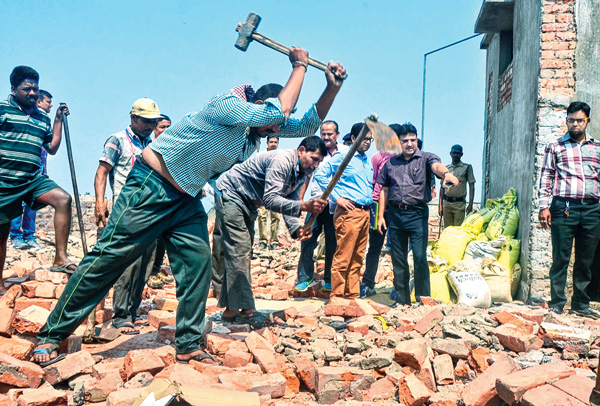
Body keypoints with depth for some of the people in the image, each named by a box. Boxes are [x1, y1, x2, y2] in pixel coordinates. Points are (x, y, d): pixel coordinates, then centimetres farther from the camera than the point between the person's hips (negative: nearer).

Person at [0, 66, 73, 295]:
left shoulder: (43, 119, 14)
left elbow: (52, 149, 16)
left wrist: (59, 120, 12)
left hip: (33, 180, 4)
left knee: (63, 199, -23)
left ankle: (60, 258, -22)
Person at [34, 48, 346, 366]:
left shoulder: (263, 124, 2)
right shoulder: (226, 105, -24)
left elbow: (307, 124, 6)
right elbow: (279, 111, -36)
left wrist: (332, 87, -8)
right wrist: (299, 67, -21)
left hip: (188, 199, 8)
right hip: (151, 187, -8)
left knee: (198, 263, -1)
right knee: (107, 259, -5)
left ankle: (189, 345, 10)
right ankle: (51, 335, 7)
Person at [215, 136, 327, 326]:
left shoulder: (301, 174, 1)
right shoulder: (282, 160, -28)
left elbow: (288, 204, 0)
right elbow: (270, 200, -36)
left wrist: (296, 227, -19)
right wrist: (304, 206, -47)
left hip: (247, 203, 10)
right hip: (230, 193, -10)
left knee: (243, 253, 9)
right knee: (239, 251, -14)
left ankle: (231, 309, 15)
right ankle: (245, 309, -13)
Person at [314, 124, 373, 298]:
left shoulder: (368, 161, 20)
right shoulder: (342, 157, -2)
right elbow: (320, 175, -9)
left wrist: (370, 207, 16)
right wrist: (336, 197, -12)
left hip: (365, 213, 7)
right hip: (349, 212, -7)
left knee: (357, 259, 11)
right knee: (343, 258, -6)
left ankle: (352, 296, 18)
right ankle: (337, 296, 2)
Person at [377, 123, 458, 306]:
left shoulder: (426, 158, 2)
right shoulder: (390, 163, 13)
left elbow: (436, 165, -21)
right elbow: (384, 190, 16)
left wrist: (446, 173, -45)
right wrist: (381, 215, 9)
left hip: (417, 214, -4)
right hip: (395, 214, 4)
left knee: (420, 258, -7)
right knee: (398, 260, 9)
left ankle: (423, 299, 5)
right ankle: (401, 299, 20)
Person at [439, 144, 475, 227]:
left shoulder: (467, 167, 6)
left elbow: (471, 186, 4)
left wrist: (470, 204, -5)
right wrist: (440, 205, 12)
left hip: (459, 203, -3)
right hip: (446, 203, 3)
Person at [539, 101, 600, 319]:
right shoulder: (555, 146, 8)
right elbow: (546, 176, 4)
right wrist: (544, 206, -4)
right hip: (564, 207, -3)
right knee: (560, 258, -2)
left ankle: (580, 304, 18)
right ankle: (556, 304, 5)